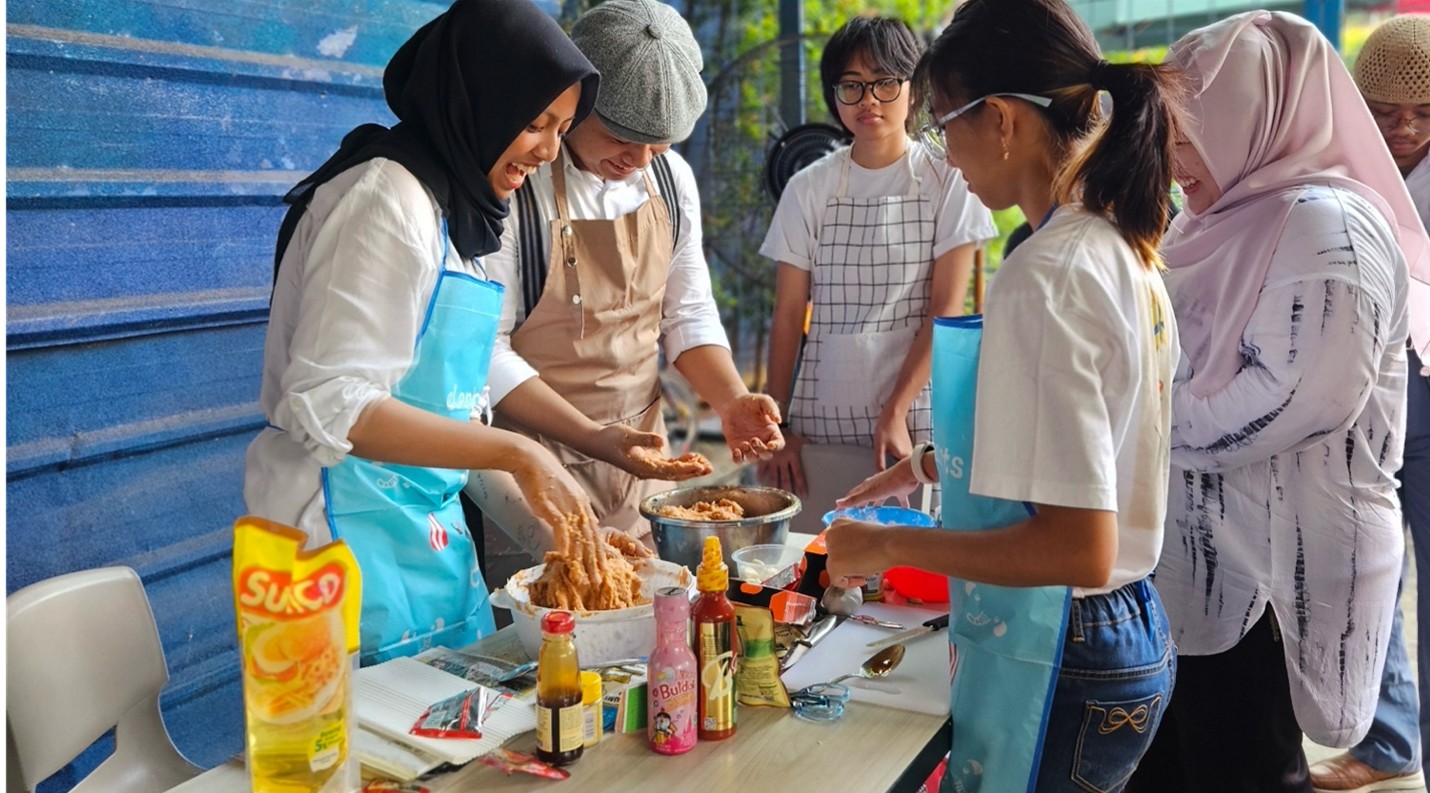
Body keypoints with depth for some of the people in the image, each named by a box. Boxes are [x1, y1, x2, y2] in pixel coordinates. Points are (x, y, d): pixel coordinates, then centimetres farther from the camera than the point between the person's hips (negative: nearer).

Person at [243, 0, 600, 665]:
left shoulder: (454, 207, 13)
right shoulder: (386, 198, -15)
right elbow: (329, 403, -23)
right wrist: (516, 453, -23)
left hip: (431, 528, 9)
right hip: (356, 528, -9)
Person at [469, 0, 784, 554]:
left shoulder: (670, 177, 3)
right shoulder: (509, 182, -16)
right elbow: (485, 352, -15)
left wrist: (731, 401, -6)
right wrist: (595, 439, -24)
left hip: (639, 454, 6)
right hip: (532, 458, -5)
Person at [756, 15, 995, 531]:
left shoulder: (948, 182, 1)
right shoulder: (810, 188, 6)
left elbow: (945, 312, -5)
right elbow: (788, 316, 6)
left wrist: (894, 413, -12)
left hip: (917, 422, -1)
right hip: (822, 425, 2)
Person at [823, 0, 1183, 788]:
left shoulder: (1042, 278, -24)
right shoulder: (1124, 245, 4)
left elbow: (1078, 548, -27)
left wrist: (891, 545, -17)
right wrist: (936, 464, 18)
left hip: (1056, 665, -9)